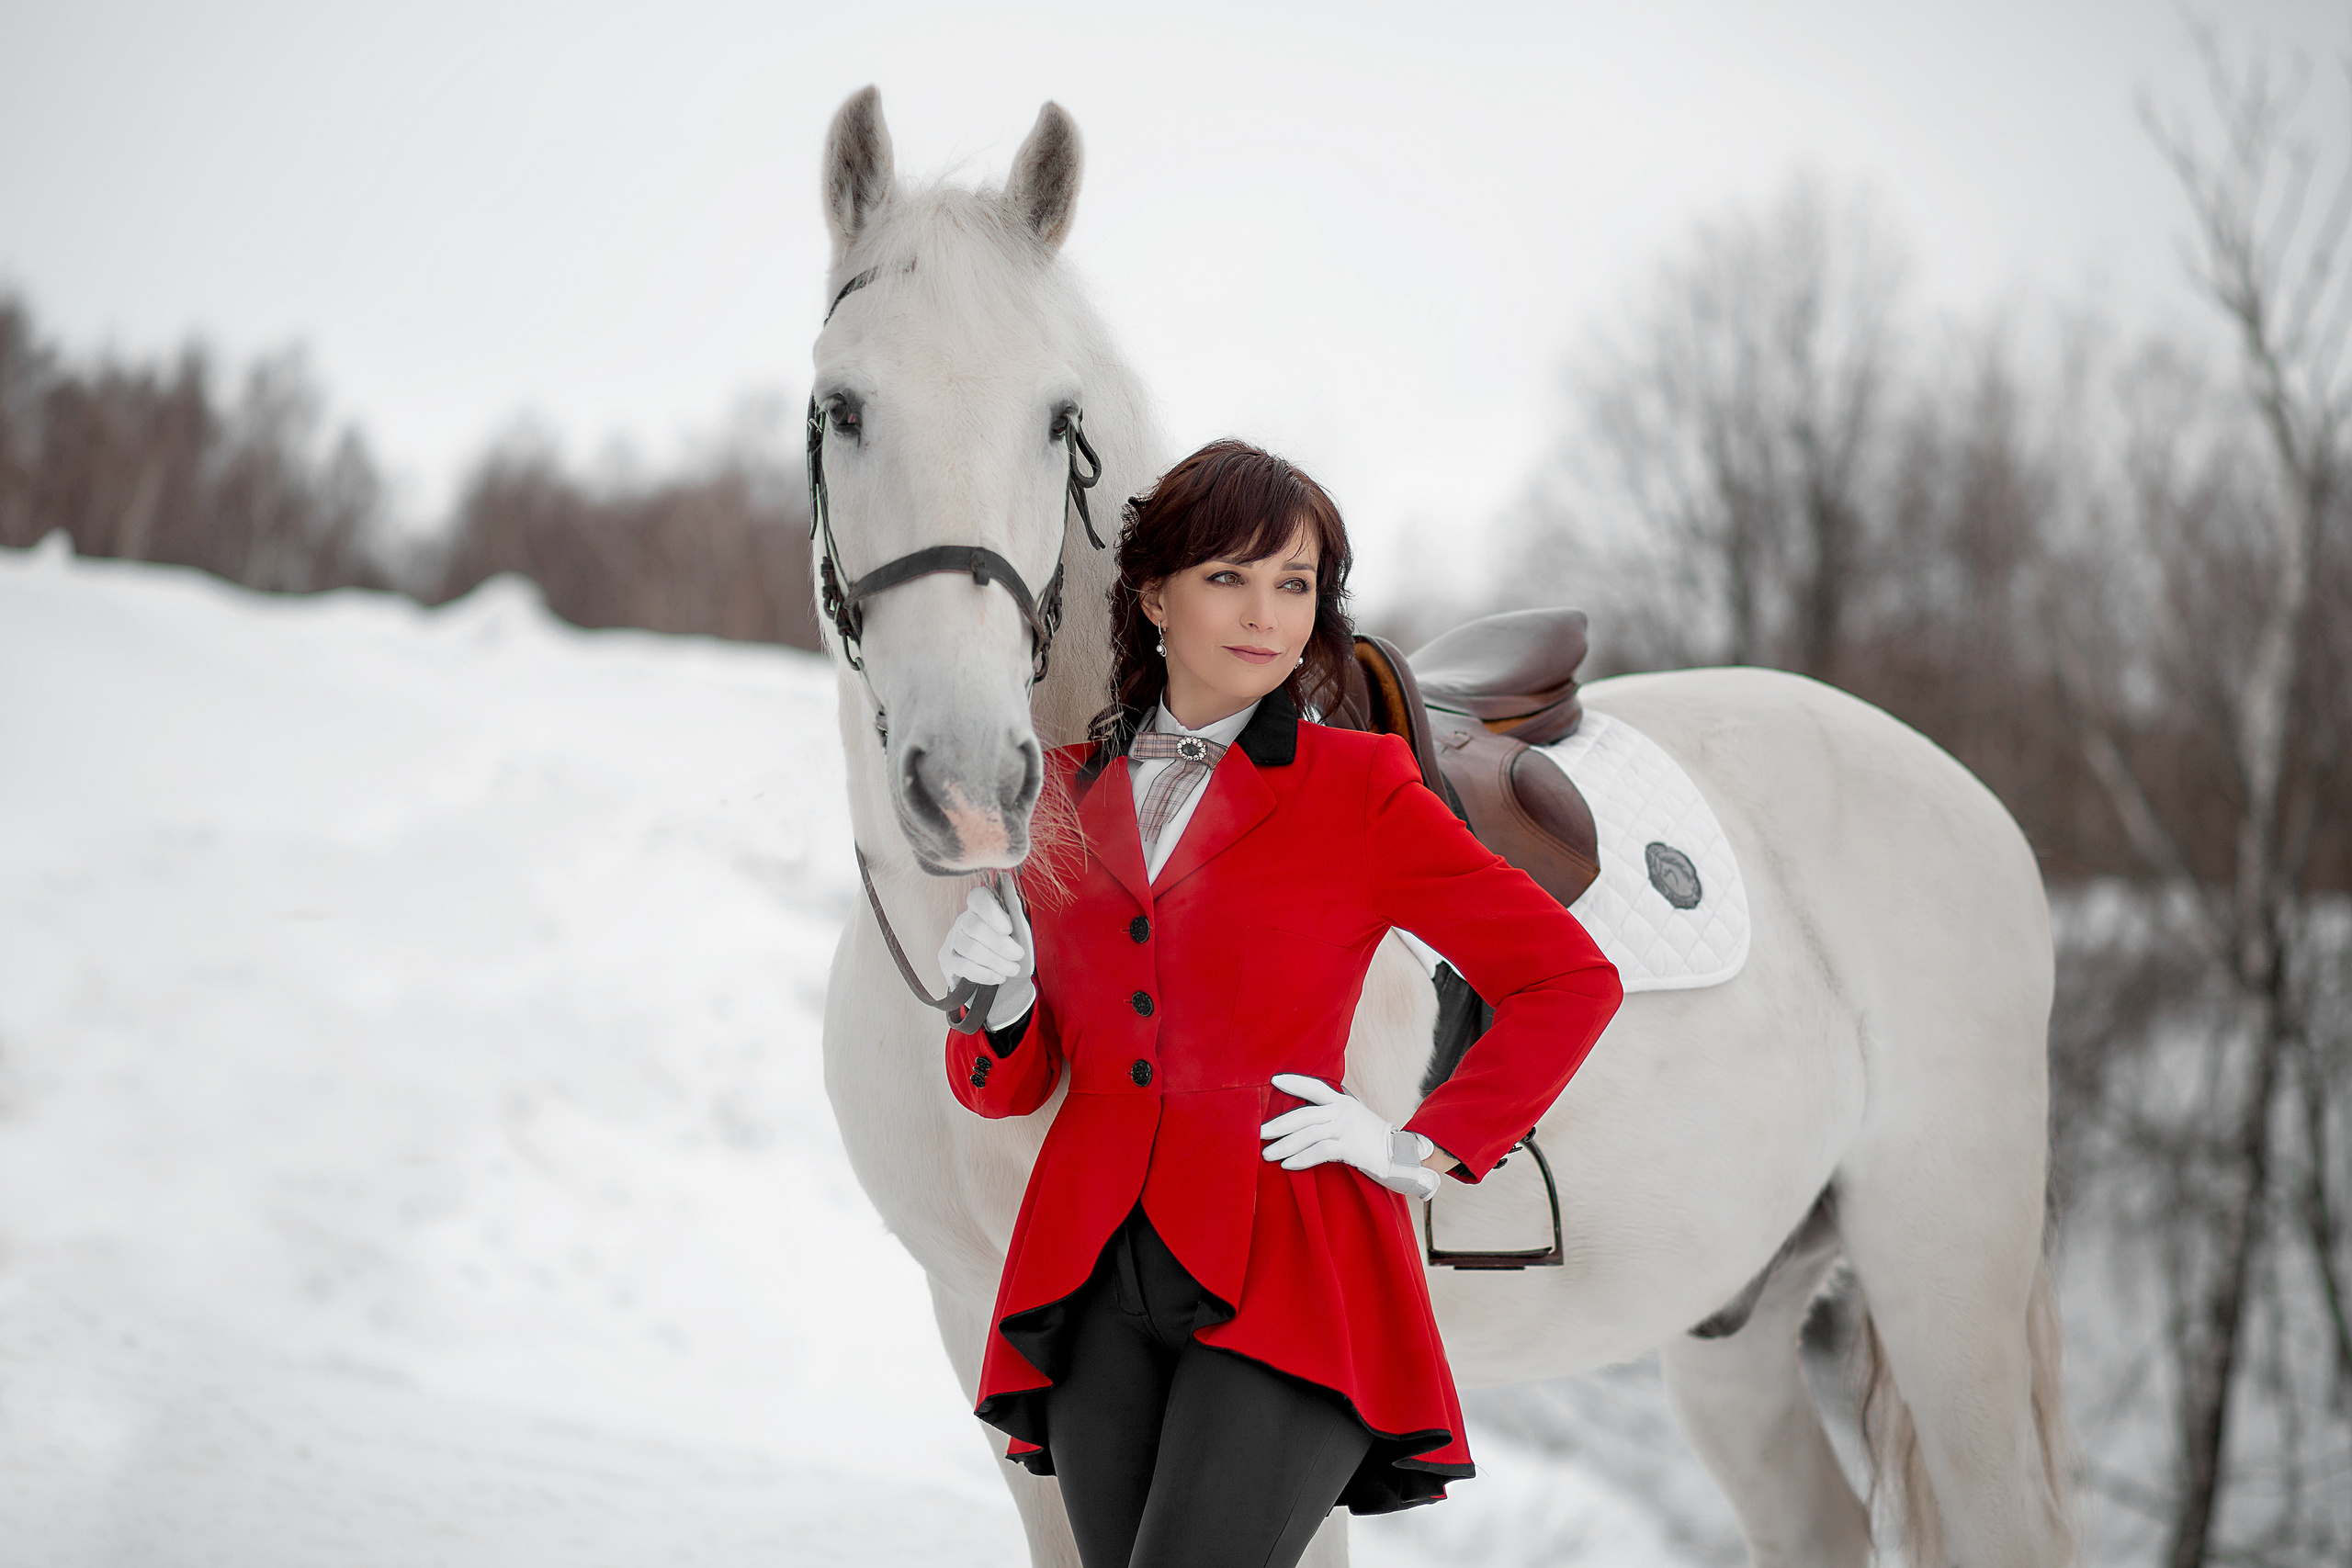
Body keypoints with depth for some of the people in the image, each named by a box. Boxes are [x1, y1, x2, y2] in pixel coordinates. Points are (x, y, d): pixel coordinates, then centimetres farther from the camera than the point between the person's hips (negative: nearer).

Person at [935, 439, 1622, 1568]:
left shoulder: (1359, 789, 2)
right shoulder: (1063, 794, 12)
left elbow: (1572, 979, 3)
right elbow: (1009, 1087, 15)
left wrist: (1426, 1153, -2)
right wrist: (997, 998, -7)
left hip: (1278, 1275, -4)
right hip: (1096, 1282, 4)